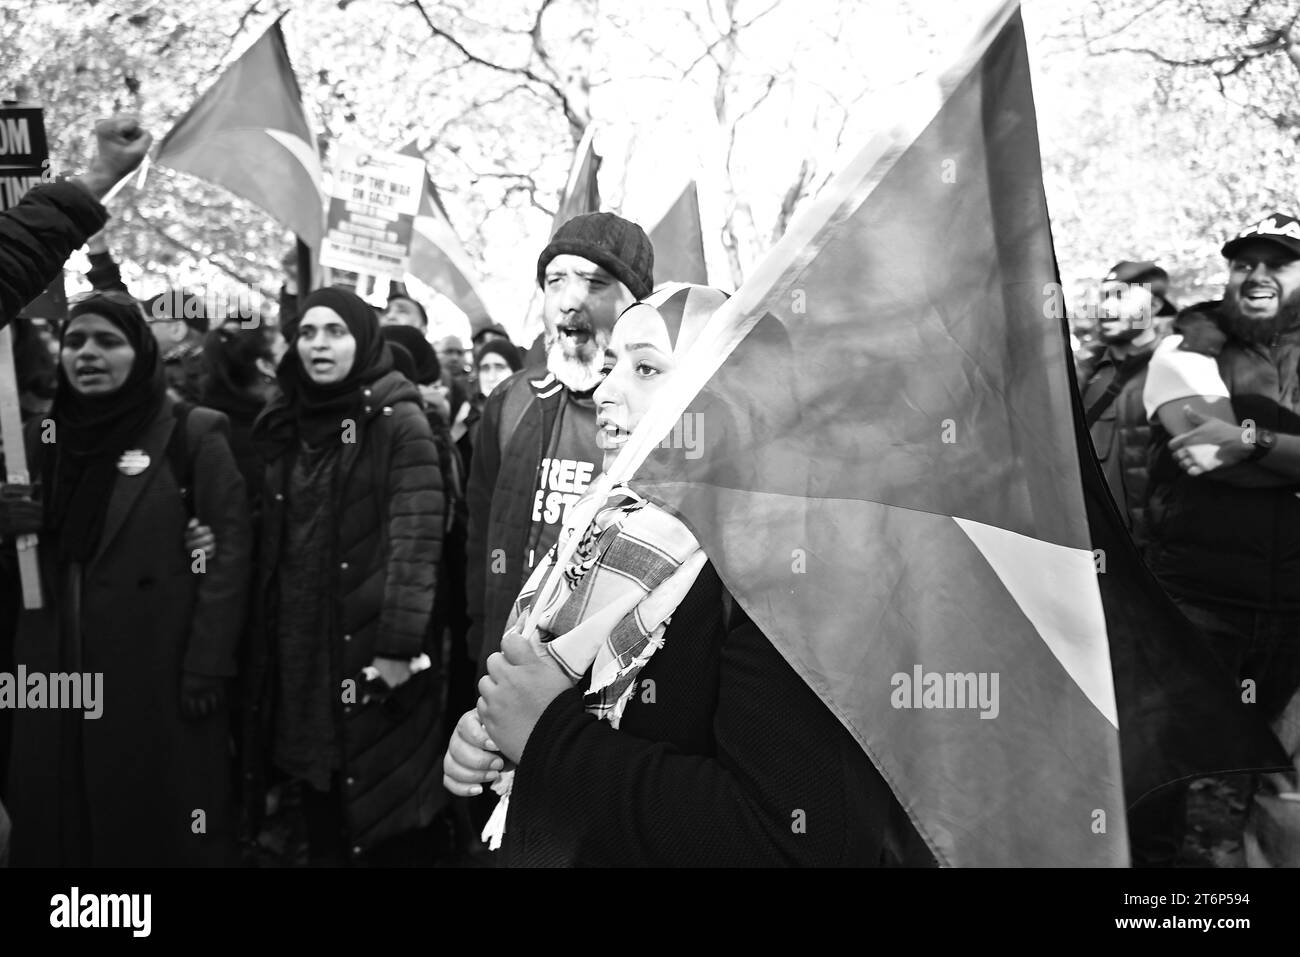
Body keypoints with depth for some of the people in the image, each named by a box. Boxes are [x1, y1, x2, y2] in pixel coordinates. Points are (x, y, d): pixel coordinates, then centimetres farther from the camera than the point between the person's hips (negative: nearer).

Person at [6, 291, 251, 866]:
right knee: (57, 827, 9)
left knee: (162, 827, 2)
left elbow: (230, 546, -10)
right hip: (57, 674, 5)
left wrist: (207, 664, -16)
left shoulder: (192, 435, -3)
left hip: (161, 676, -4)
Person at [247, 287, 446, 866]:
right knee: (319, 816, 13)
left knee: (372, 819, 2)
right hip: (298, 651, 5)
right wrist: (264, 640, 9)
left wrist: (398, 646, -20)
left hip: (371, 651, -5)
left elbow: (416, 540, -14)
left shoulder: (398, 421, -6)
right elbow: (272, 544, 15)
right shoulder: (285, 426, 11)